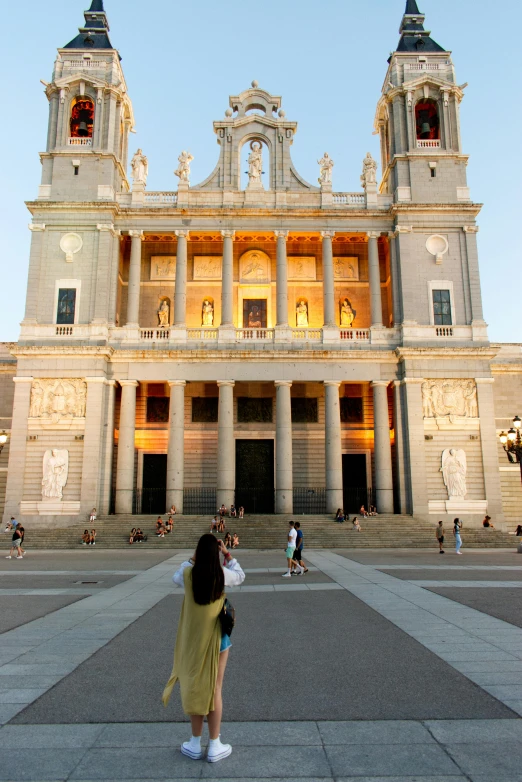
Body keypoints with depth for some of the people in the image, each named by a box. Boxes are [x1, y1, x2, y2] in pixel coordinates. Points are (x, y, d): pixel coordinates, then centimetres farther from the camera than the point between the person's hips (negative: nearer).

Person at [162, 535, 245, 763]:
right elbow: (240, 576, 8)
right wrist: (227, 554, 4)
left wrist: (193, 559, 10)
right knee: (215, 690, 10)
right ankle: (215, 747, 21)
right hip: (216, 638, -1)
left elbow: (175, 578, 12)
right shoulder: (222, 574, -15)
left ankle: (195, 745, 27)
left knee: (195, 688, 15)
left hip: (193, 639, 1)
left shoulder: (188, 574, -13)